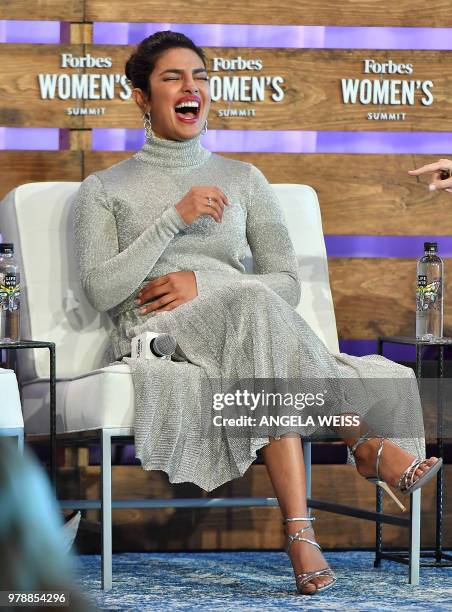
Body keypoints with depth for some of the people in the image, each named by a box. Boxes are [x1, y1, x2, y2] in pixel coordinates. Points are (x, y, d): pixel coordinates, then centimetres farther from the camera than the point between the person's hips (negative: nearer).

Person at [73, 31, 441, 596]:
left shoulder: (243, 180, 21)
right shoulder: (105, 189, 14)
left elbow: (288, 284, 12)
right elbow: (100, 291, -1)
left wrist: (202, 283, -6)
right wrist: (175, 219, -11)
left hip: (242, 336, 3)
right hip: (157, 339, -3)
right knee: (253, 304, -38)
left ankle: (299, 533, -48)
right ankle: (364, 442, -39)